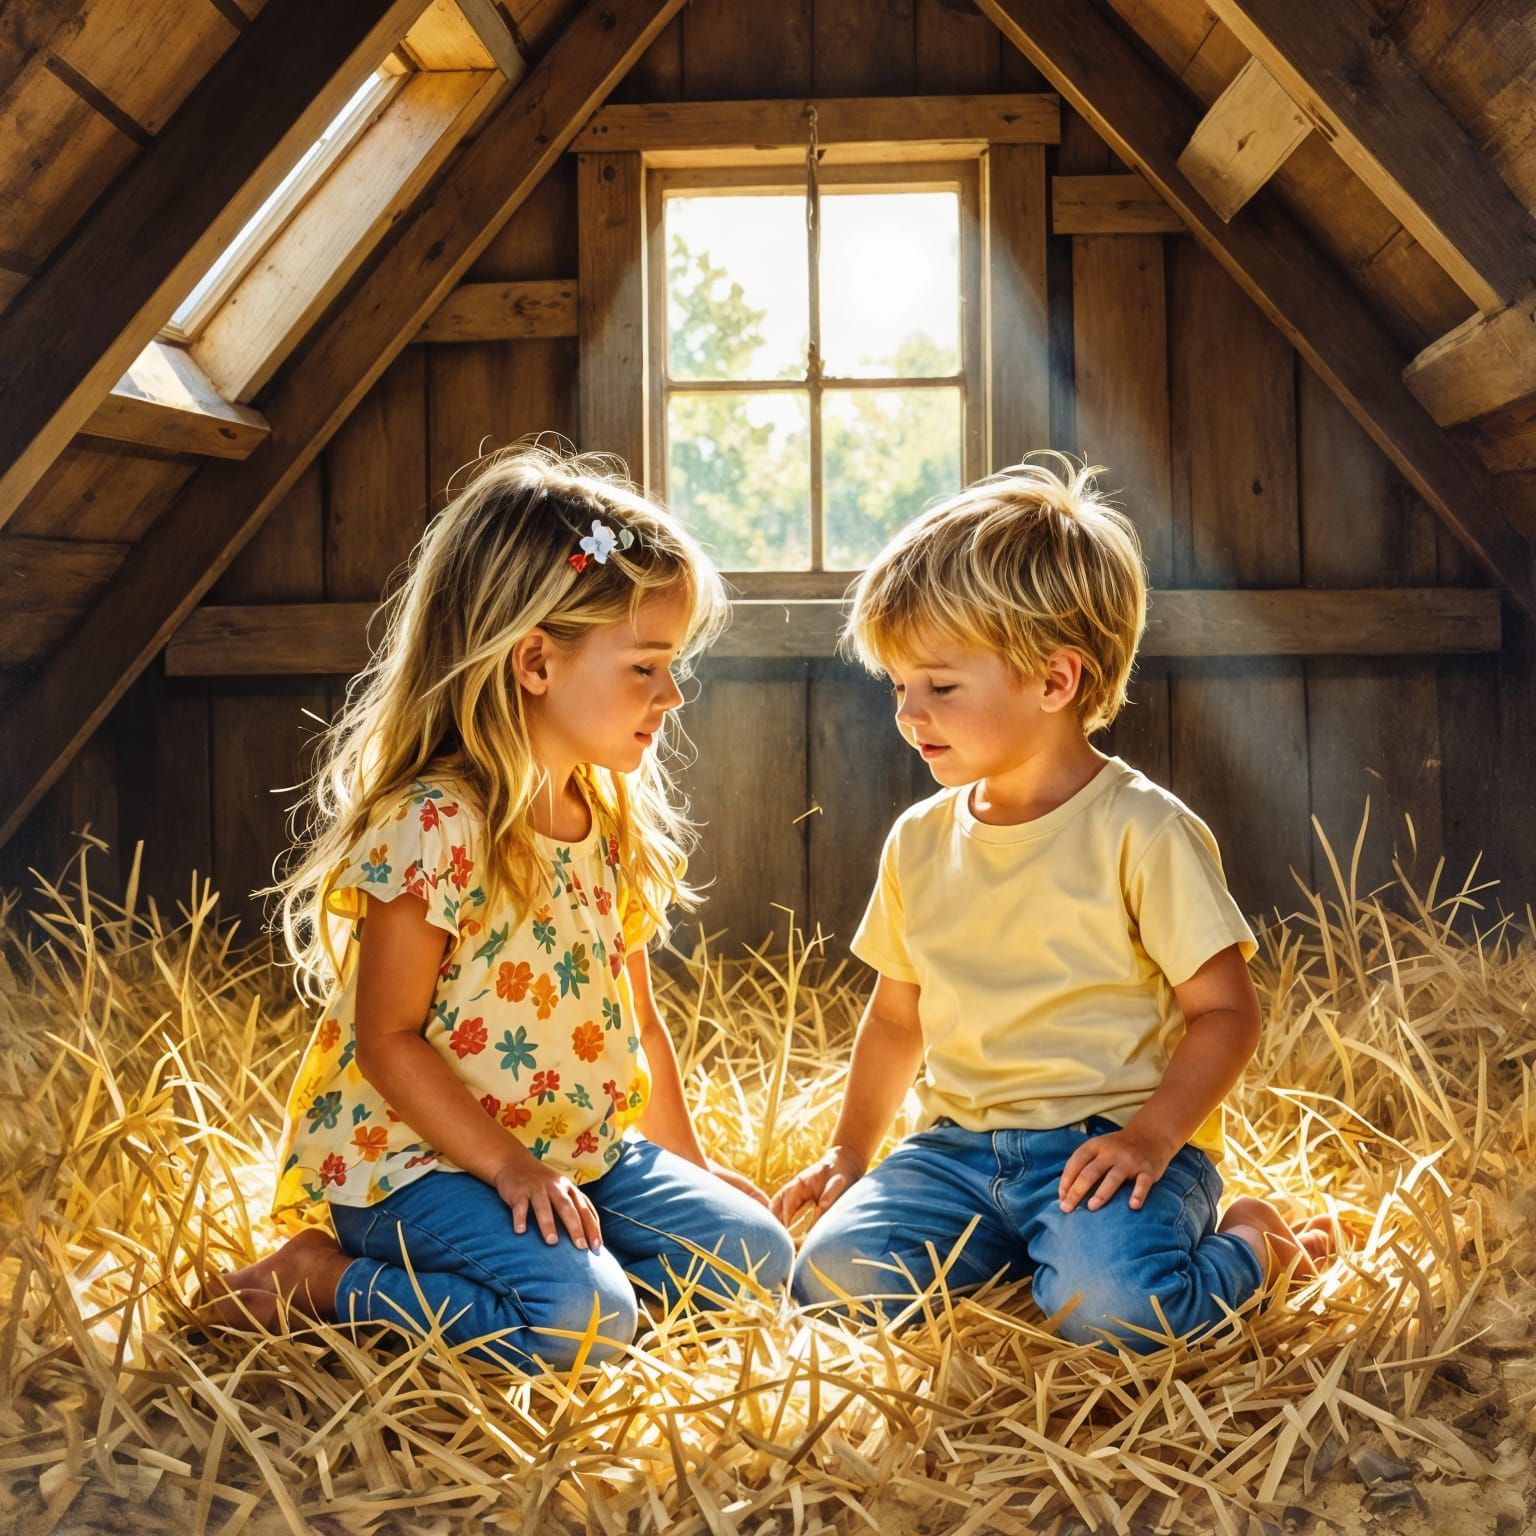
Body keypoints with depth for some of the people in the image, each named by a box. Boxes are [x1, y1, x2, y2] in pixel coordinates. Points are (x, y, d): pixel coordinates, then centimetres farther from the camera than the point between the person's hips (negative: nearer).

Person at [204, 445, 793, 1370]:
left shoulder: (616, 817, 6)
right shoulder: (434, 825, -21)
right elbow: (387, 1037, -19)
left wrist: (688, 1162, 14)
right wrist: (510, 1167, -22)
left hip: (580, 1154, 8)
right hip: (413, 1162, -8)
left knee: (757, 1257, -1)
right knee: (582, 1318, -28)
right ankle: (325, 1276, -8)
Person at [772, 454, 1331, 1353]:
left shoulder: (1143, 831, -9)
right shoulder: (921, 841, 9)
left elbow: (1227, 1010, -8)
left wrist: (1151, 1138, -20)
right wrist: (850, 1155, 18)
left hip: (1108, 1141, -4)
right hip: (961, 1145, 5)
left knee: (1107, 1305, -31)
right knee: (834, 1278, -17)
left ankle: (1250, 1245, 3)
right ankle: (1017, 1245, 8)